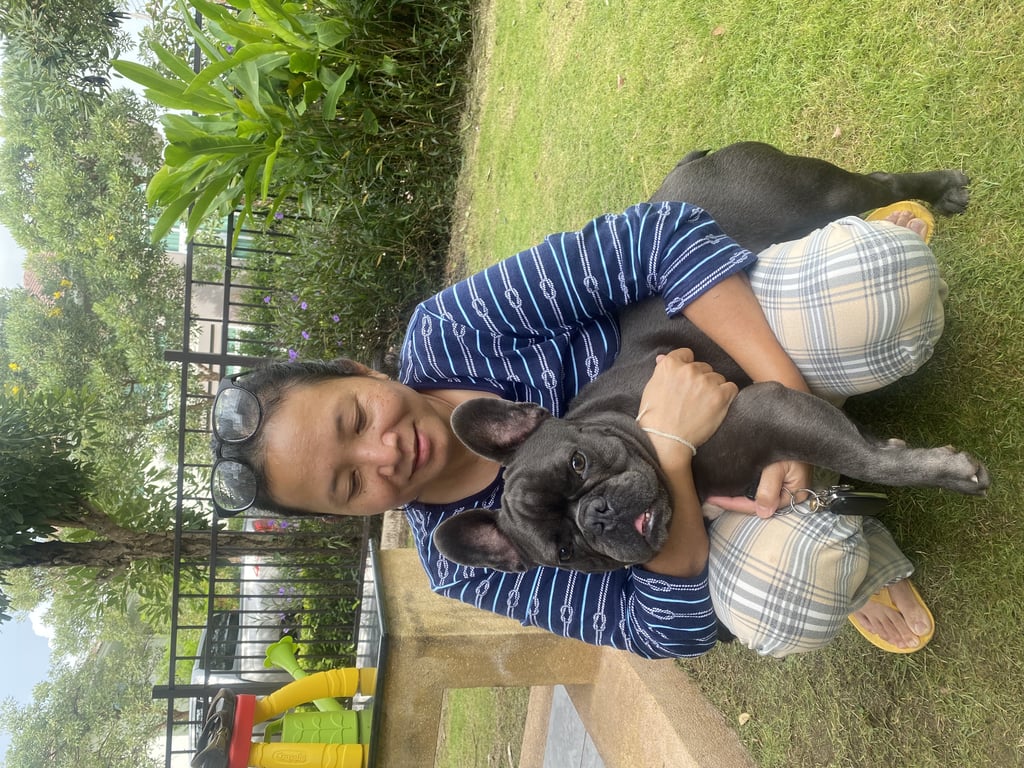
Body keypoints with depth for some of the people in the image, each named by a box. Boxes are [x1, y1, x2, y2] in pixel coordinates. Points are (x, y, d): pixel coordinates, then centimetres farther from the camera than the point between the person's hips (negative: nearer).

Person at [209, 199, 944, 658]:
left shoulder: (444, 331, -20)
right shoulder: (462, 562, -16)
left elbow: (656, 238, -25)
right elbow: (674, 628, -22)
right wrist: (668, 450, -40)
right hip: (690, 489, 0)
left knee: (885, 278, -32)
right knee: (772, 595, -37)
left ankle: (860, 242, 6)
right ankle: (858, 559, 0)